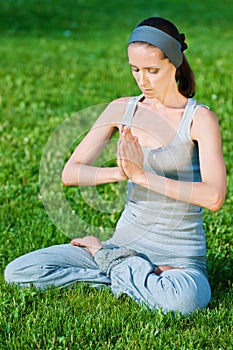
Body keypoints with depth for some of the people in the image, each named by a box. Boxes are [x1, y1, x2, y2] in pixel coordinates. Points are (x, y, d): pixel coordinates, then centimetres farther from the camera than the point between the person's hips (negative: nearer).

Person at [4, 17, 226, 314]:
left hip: (179, 255, -4)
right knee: (17, 272, -8)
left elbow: (214, 197, -23)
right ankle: (145, 278, -5)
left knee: (186, 299, -40)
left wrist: (143, 175, -27)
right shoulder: (122, 110, 2)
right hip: (126, 242, 4)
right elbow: (69, 174, -4)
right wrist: (121, 172, -23)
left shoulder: (199, 119, -10)